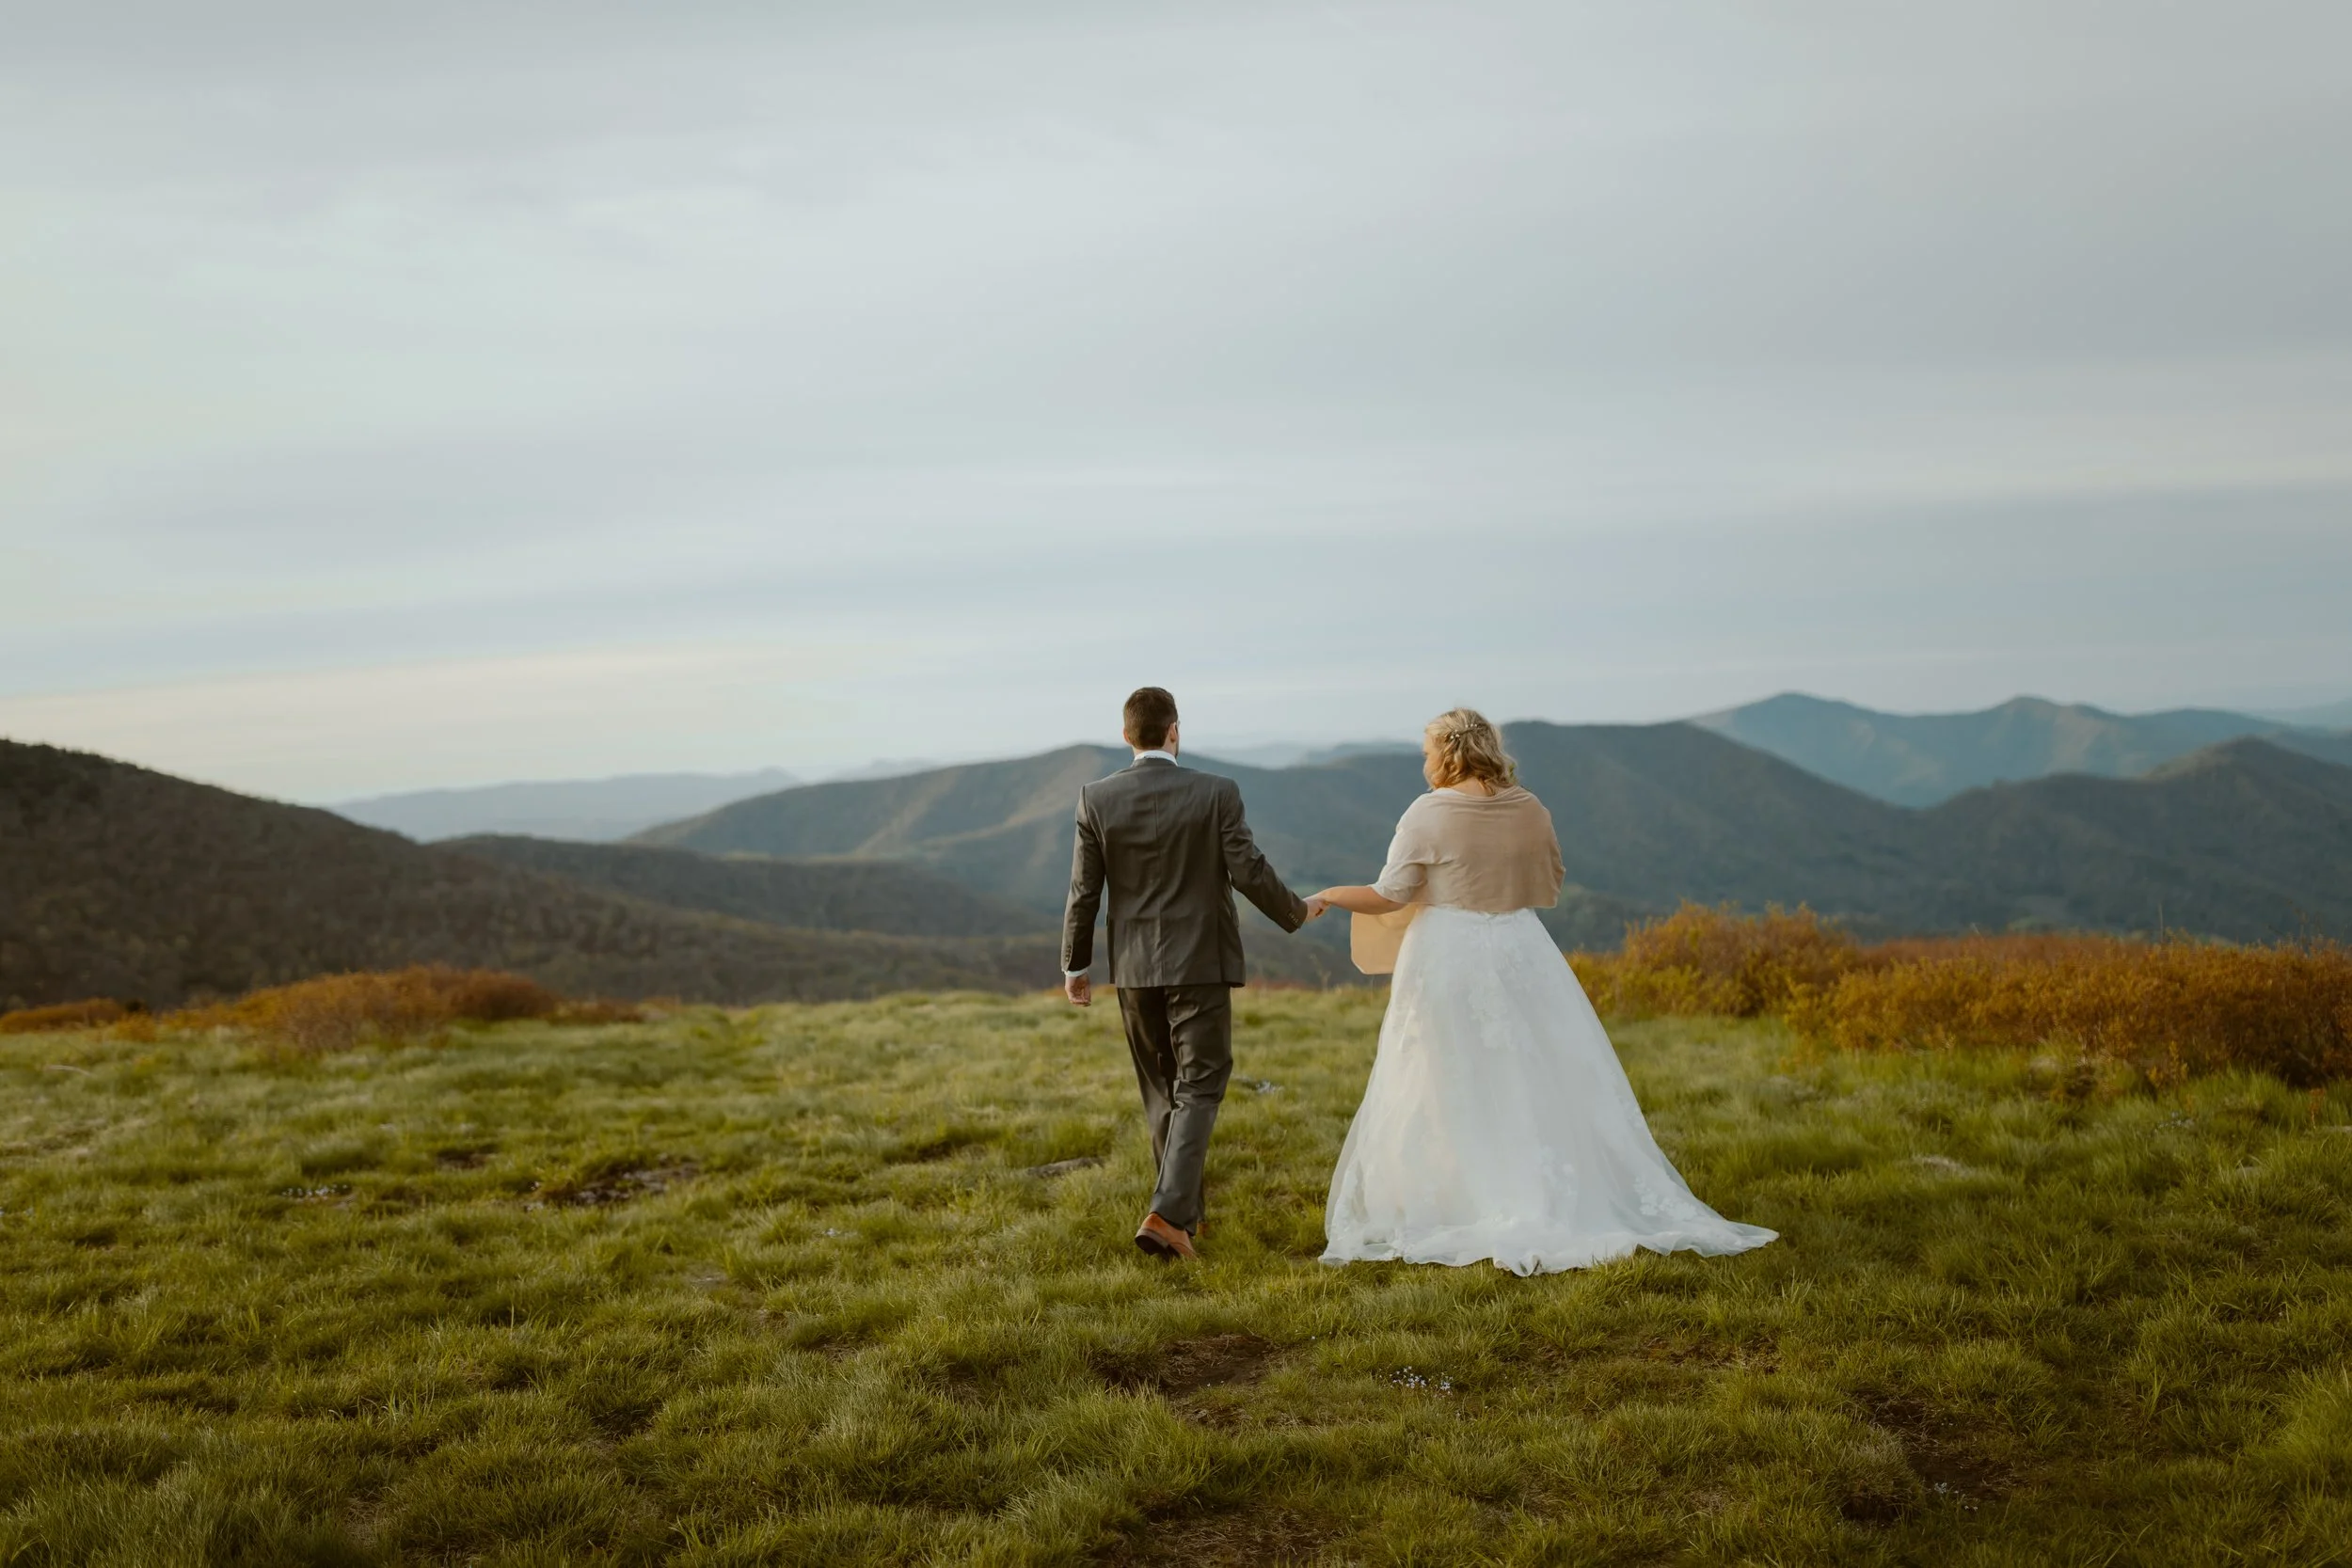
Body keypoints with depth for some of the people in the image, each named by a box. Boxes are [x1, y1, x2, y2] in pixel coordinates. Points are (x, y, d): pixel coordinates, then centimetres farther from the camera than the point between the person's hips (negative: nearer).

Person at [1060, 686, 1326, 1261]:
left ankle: (1185, 1214, 25)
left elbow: (1084, 890, -1)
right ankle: (1167, 1214, -16)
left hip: (1134, 965, 3)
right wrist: (1298, 911, 10)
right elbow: (1249, 872, -9)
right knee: (1198, 1090, 0)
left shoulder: (1096, 798, -3)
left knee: (1161, 1092, 16)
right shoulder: (1217, 793, -9)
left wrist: (1075, 965, 10)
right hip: (1200, 962, -3)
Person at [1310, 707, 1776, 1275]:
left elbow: (1390, 896, -10)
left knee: (1447, 1096, 4)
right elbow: (1550, 888, 14)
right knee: (1543, 1086, 9)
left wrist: (1329, 896, 5)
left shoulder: (1428, 814, -10)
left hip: (1448, 965, -4)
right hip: (1522, 954, 4)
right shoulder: (1531, 810, 4)